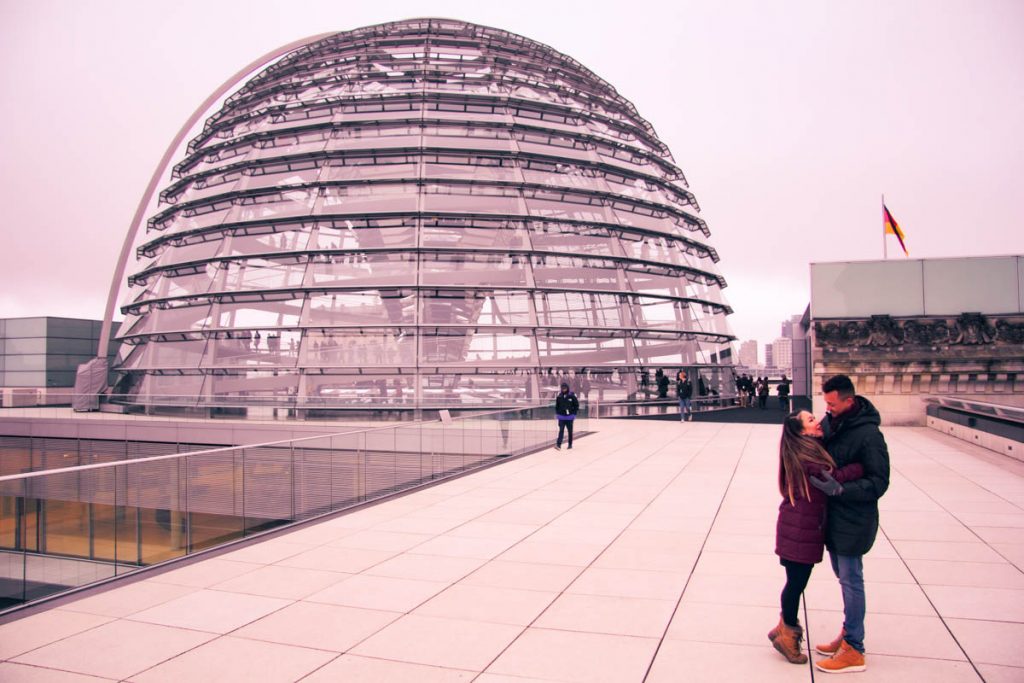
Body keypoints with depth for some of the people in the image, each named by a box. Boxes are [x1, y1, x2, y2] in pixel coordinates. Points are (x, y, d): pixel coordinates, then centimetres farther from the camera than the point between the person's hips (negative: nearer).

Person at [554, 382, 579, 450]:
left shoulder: (572, 396, -6)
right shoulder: (559, 396, 1)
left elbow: (576, 405, 0)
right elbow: (557, 405, 10)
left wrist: (574, 413, -4)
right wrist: (557, 413, 4)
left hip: (569, 417, -1)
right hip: (561, 417, 1)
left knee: (570, 431, 10)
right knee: (561, 431, -8)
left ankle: (570, 444, 21)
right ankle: (558, 444, -16)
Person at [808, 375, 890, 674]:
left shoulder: (869, 435, -20)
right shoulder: (831, 422, 2)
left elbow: (878, 483, -20)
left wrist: (840, 489, -30)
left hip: (853, 520, -8)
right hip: (833, 515, 8)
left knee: (851, 581, 0)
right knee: (843, 577, 18)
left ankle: (853, 651, 11)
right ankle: (848, 634, 33)